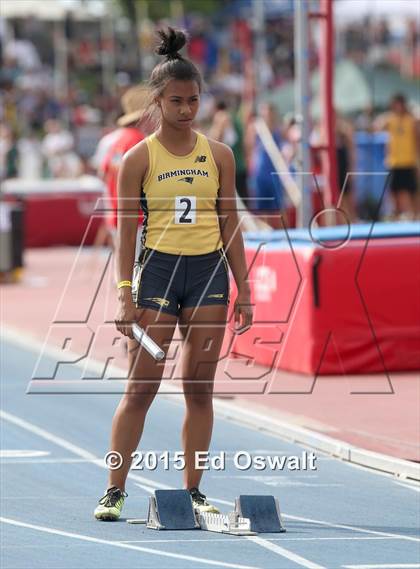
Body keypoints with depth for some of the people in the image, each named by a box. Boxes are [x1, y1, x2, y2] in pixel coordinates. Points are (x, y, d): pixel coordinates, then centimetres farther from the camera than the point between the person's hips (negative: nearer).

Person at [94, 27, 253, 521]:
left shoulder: (219, 155, 7)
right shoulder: (138, 159, -1)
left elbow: (230, 225, 10)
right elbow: (127, 230, -2)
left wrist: (243, 289, 6)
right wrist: (125, 294, -9)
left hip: (209, 271, 3)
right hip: (157, 270, -3)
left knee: (200, 387, 4)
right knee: (141, 388, -3)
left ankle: (192, 490, 10)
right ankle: (114, 490, 3)